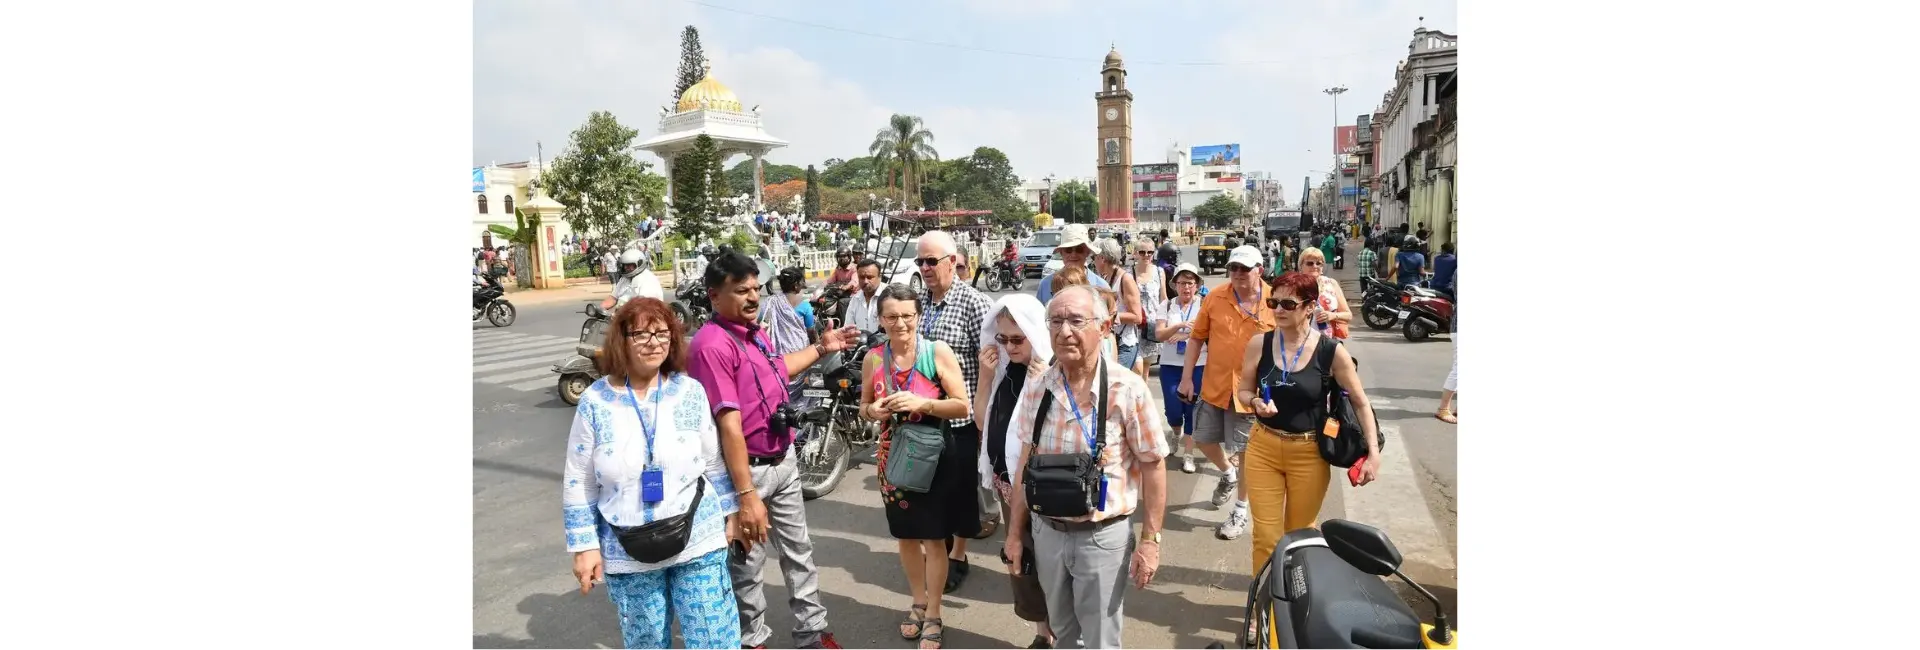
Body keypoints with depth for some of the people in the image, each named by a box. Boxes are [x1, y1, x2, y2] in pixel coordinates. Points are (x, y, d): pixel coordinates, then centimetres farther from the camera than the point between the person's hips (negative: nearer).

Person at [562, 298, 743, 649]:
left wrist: (729, 512, 9)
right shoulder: (595, 402, -6)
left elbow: (714, 462, 7)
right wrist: (584, 545, -3)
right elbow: (578, 483, -1)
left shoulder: (690, 392, -2)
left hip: (697, 541, 0)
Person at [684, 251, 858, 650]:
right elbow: (729, 424, -29)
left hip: (783, 461, 9)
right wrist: (747, 495, -29)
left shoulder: (754, 332, 4)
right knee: (746, 563, 10)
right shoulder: (713, 344, -26)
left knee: (798, 549, 19)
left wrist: (821, 349, 24)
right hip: (747, 471, -9)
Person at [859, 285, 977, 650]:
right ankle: (918, 603, 38)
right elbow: (864, 407, 11)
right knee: (906, 535, 17)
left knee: (934, 538, 6)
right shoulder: (874, 358, -2)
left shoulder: (938, 352, -12)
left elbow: (963, 406, -12)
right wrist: (873, 411, -12)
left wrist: (923, 404, -25)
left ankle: (933, 616, 22)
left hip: (935, 455, -3)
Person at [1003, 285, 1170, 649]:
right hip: (1047, 531, 4)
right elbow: (1026, 464, 6)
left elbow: (1153, 466, -10)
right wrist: (1015, 532, 9)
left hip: (1103, 536, -4)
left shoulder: (1127, 390, -16)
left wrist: (1150, 541, -10)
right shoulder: (1035, 390, -4)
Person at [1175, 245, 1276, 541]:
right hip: (1215, 385, 3)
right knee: (1203, 438, 15)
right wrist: (1187, 378, 2)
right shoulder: (1215, 298, -4)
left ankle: (1241, 511, 24)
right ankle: (1228, 473, 46)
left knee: (1246, 451, 7)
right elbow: (1197, 338, 4)